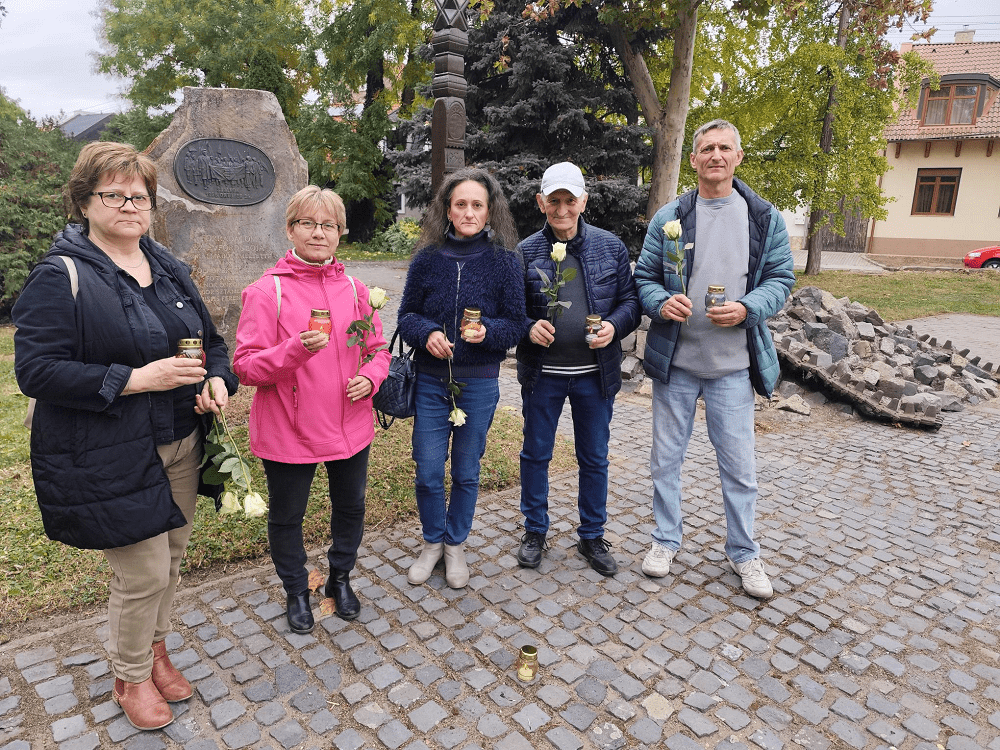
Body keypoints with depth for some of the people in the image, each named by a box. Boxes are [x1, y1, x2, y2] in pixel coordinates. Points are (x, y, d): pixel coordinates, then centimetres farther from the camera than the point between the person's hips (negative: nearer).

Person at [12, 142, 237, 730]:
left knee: (171, 557, 17)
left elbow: (211, 339, 16)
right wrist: (135, 379, -23)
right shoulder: (62, 275, -11)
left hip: (180, 447, 6)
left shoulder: (170, 268, 9)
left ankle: (155, 650, 43)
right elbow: (35, 369, -16)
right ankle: (130, 678, 30)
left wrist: (218, 381, -4)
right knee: (145, 573, 1)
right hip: (111, 460, -6)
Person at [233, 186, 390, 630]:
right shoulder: (267, 290, -11)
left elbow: (377, 348, 11)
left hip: (350, 425, 4)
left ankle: (340, 578, 46)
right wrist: (296, 350, -31)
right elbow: (246, 367, -15)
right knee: (286, 517, 16)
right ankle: (296, 591, 42)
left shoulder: (353, 289, 3)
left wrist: (371, 376, -10)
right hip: (288, 432, -3)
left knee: (350, 507, 20)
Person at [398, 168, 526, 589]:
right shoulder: (427, 258, -1)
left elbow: (516, 324, -2)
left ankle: (455, 546, 35)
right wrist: (426, 332, -17)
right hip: (430, 381, 1)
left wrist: (487, 331, -23)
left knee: (466, 472, 12)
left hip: (479, 384, -1)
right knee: (428, 472, 5)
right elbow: (406, 315, 4)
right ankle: (432, 543, 32)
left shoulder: (504, 261, -4)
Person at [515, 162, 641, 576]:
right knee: (535, 454, 12)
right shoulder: (524, 253, -2)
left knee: (595, 459, 12)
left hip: (595, 374, 1)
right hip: (541, 373, 0)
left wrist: (614, 326, -15)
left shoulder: (610, 247, 1)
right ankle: (535, 530, 32)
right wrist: (529, 327, -18)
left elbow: (631, 299, 4)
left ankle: (592, 535, 32)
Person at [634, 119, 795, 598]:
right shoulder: (669, 217, 2)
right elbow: (644, 277, 5)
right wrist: (662, 302, -17)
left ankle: (744, 552, 28)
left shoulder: (765, 218, 3)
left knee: (739, 465, 8)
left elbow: (780, 280, 4)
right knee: (666, 459, 11)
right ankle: (665, 540, 30)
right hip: (674, 360, 1)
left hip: (733, 364, 0)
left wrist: (746, 309, -16)